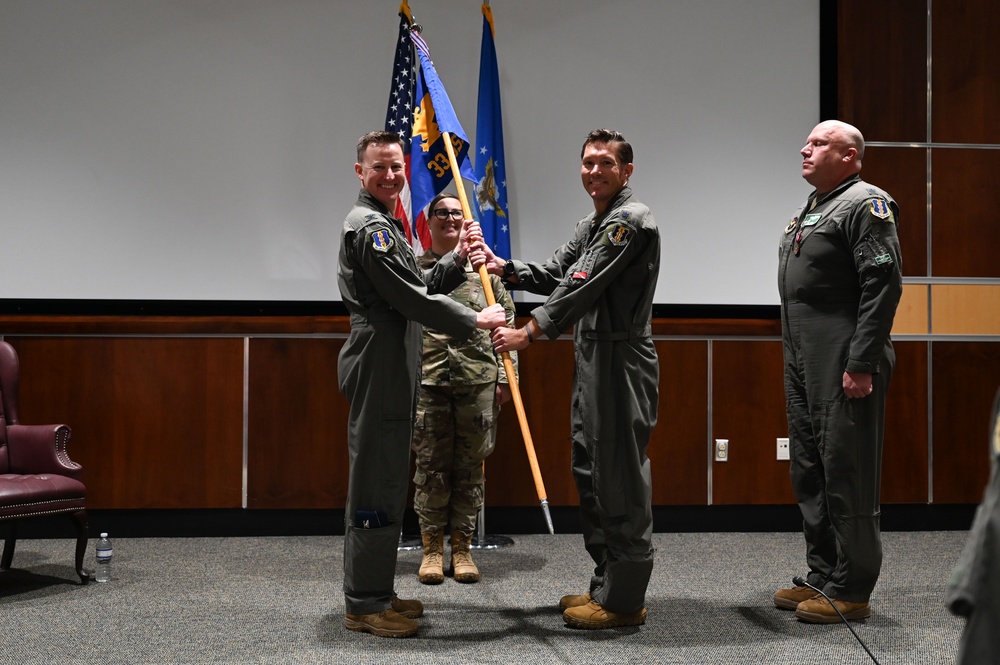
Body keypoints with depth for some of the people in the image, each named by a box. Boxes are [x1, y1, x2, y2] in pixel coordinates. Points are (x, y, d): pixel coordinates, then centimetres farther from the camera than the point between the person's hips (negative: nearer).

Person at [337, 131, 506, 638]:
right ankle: (365, 604, 0)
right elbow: (411, 298, -17)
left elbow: (419, 287, 18)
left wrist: (458, 260, 5)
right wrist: (474, 321, -9)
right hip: (378, 367, -11)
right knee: (376, 484, -6)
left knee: (384, 482, 14)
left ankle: (373, 593, 23)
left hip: (390, 370, 11)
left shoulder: (385, 225, 21)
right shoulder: (370, 227, -13)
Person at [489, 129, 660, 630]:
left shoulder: (631, 221, -13)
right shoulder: (591, 226, 19)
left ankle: (623, 600, 2)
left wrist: (529, 332, -20)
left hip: (621, 363, -10)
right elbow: (554, 275, 19)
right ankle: (606, 585, 25)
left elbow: (583, 286, -19)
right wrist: (504, 268, 4)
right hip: (591, 362, 10)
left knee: (620, 479, -6)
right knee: (590, 472, 15)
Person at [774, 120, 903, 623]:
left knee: (846, 476, -4)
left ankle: (851, 591, 5)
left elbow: (883, 288, -18)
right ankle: (822, 577, 25)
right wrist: (794, 361, 19)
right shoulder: (811, 209, 20)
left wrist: (861, 365, -22)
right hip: (804, 366, 10)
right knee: (809, 474, 14)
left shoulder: (866, 205, -9)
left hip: (844, 371, -10)